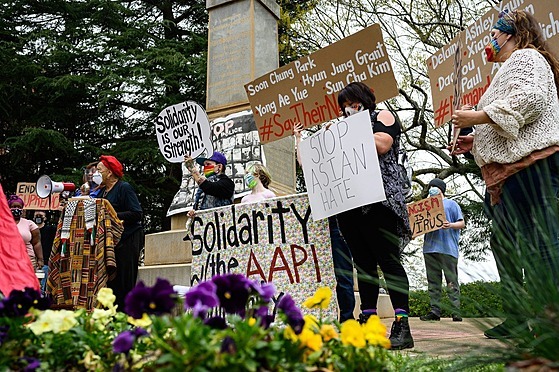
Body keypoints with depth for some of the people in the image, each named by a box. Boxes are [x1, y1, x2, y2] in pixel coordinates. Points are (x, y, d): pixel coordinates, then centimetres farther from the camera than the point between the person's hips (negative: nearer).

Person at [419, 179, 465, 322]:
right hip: (430, 247, 5)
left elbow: (462, 223, 4)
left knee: (452, 281, -6)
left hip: (448, 248, -5)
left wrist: (450, 225, -16)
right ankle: (435, 311, 6)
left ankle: (456, 312, -6)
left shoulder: (451, 204, 10)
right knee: (433, 281, 4)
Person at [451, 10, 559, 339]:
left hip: (531, 164, -11)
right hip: (512, 170, 11)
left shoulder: (525, 57, 2)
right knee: (504, 243, 9)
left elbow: (531, 97, -19)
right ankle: (517, 320, 15)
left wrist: (479, 116, -16)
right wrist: (475, 141, 20)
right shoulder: (512, 67, 31)